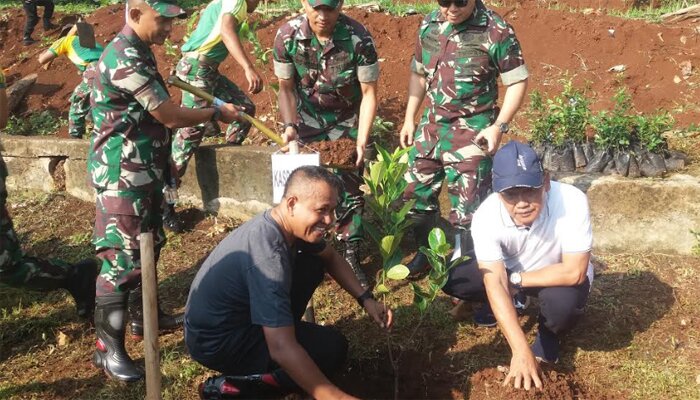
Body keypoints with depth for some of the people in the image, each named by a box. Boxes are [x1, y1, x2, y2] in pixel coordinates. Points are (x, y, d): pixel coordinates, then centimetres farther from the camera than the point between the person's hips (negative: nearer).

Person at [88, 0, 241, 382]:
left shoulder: (137, 52, 11)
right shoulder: (125, 58, -21)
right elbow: (169, 116, -19)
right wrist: (216, 113, -5)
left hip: (143, 170, 10)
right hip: (122, 174, -10)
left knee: (149, 243, 19)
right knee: (122, 256, -7)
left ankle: (142, 314, 36)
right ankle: (107, 346, 1)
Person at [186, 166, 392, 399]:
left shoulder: (292, 224, -6)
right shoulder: (267, 252, -34)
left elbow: (331, 259, 14)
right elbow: (282, 349, -39)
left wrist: (366, 299, 1)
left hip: (239, 312, 9)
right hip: (216, 341, -9)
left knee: (314, 265, 5)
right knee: (332, 347, -15)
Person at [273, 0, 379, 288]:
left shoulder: (358, 38, -24)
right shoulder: (287, 36, -18)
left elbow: (369, 93, -15)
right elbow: (286, 88, -5)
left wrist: (361, 141, -20)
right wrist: (290, 126, -19)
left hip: (347, 125, -1)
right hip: (307, 124, 1)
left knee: (350, 191, 2)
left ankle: (351, 258, 17)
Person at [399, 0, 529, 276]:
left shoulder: (495, 31, -14)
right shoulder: (429, 25, 3)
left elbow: (517, 82, -9)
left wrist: (499, 126, -17)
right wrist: (409, 119, 13)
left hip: (471, 131, -6)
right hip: (431, 124, 6)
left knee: (467, 204, -1)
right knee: (417, 192, 14)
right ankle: (424, 252, 35)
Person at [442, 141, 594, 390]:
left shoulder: (572, 201, -36)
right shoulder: (486, 217, -30)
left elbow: (574, 272, -34)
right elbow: (495, 283, -33)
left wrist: (517, 280, -26)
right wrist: (521, 351, -40)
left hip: (558, 276, -2)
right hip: (510, 268, 3)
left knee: (563, 302, -37)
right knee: (451, 280, -18)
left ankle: (549, 337, 0)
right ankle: (504, 304, 13)